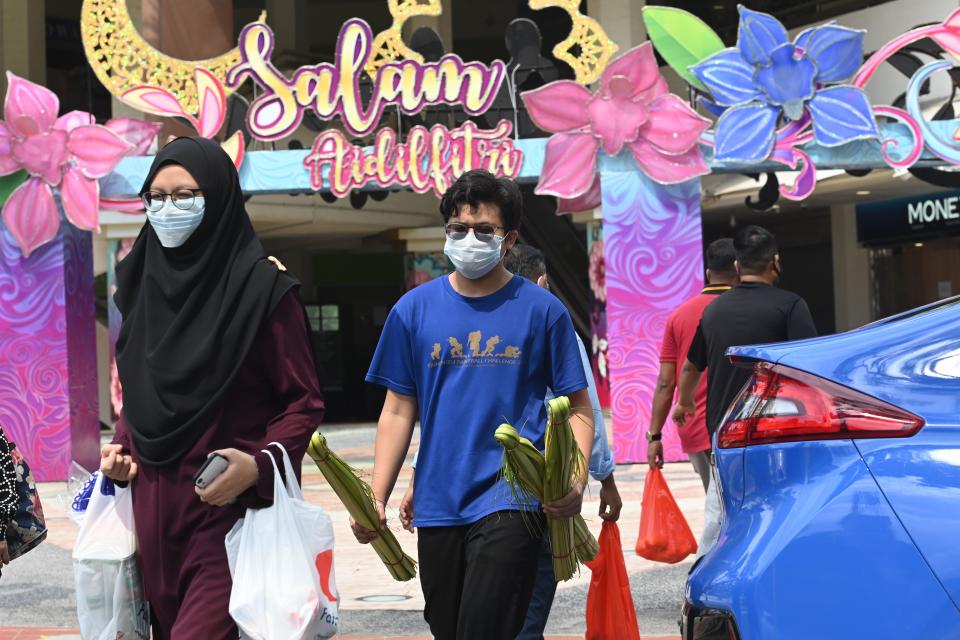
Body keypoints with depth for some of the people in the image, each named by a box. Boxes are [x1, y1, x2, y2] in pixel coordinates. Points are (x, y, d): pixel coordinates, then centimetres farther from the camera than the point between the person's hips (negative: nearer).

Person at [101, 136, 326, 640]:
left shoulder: (263, 288, -7)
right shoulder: (143, 282, 9)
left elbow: (304, 403, -6)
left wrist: (259, 465, -21)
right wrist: (121, 448, 3)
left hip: (230, 504, -6)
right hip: (153, 505, 6)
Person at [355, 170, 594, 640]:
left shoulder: (542, 310, -1)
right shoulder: (414, 310, 5)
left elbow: (578, 409, 1)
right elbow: (399, 412, 8)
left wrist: (575, 479, -16)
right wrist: (376, 499, 0)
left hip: (510, 500, -3)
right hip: (437, 506, 4)